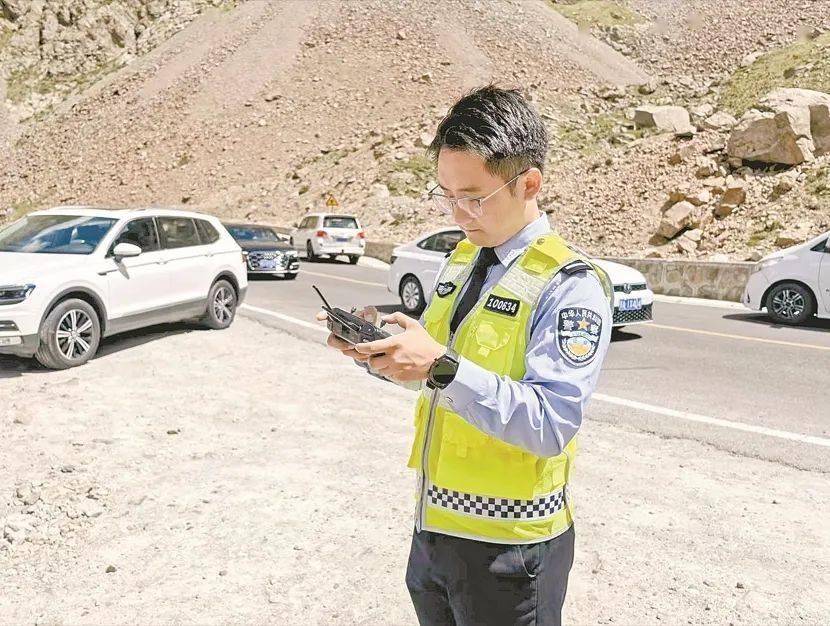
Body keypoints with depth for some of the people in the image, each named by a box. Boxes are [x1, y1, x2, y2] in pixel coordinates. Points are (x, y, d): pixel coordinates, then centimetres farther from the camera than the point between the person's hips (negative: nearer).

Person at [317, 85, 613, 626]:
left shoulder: (570, 287, -18)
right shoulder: (461, 261, 6)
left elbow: (552, 424, -26)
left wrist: (442, 366, -34)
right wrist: (377, 349, -6)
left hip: (506, 545, -7)